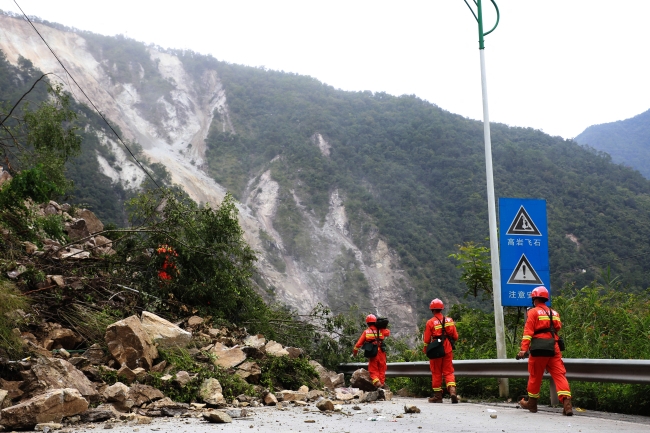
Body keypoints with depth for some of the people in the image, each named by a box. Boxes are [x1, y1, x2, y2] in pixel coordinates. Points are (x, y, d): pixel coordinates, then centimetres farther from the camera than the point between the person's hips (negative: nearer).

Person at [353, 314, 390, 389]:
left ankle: (376, 382, -20)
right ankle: (382, 383, 13)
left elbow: (359, 343, 2)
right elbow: (388, 332, 24)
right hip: (381, 352, 1)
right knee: (382, 369, 13)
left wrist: (355, 351, 14)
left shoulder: (366, 331, 2)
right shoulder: (380, 330, 4)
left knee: (373, 370, 3)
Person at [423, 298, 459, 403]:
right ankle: (452, 391, -14)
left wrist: (425, 351, 10)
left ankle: (438, 396, 12)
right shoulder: (449, 320, 2)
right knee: (448, 372, 7)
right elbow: (455, 337, 6)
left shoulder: (430, 322, -8)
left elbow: (427, 340, -6)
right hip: (448, 351, 3)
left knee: (436, 373, 8)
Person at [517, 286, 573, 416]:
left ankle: (532, 403, 24)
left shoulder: (533, 312, -4)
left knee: (535, 376, 10)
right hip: (554, 349, 4)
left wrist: (524, 349, -17)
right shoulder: (554, 313, 13)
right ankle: (566, 402, -18)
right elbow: (558, 329, 18)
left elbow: (528, 332, -12)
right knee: (559, 375, -1)